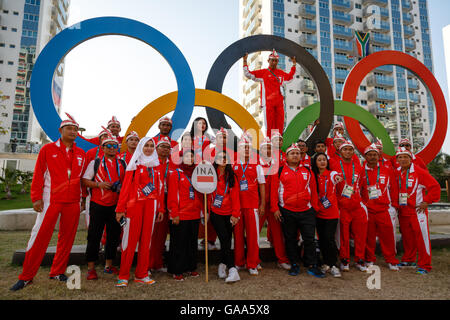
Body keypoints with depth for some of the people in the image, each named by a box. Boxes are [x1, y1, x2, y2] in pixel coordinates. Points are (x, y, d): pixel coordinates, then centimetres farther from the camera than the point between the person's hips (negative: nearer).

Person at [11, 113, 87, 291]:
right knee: (40, 235, -2)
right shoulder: (48, 149, 4)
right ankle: (26, 276, 12)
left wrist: (83, 199, 12)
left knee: (67, 237, 7)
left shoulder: (81, 154, 12)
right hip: (50, 200, -3)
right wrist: (36, 198, -5)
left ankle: (57, 272, 20)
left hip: (73, 202, 3)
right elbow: (38, 175, 1)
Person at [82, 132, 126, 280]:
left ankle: (108, 265, 24)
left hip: (116, 205, 3)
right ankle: (91, 268, 14)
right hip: (98, 205, -3)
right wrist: (99, 184, -14)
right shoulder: (95, 163, 4)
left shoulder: (123, 164, 11)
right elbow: (84, 180, 1)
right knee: (94, 236, 1)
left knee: (114, 235, 9)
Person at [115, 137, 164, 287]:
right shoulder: (134, 164, 3)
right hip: (135, 204, -4)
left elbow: (160, 187, 13)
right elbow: (126, 186, -3)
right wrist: (120, 208, -8)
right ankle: (123, 276, 11)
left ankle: (141, 274, 18)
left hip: (151, 205, 4)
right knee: (130, 239, -1)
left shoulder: (156, 165, 14)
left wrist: (161, 208, 10)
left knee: (146, 239, 8)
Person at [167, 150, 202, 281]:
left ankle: (190, 268, 28)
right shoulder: (175, 173, -2)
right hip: (180, 216, -5)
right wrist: (174, 214, -12)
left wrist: (203, 209, 10)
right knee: (179, 243, 4)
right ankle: (176, 271, 16)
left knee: (193, 242, 14)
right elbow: (172, 195, -7)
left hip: (195, 215, 5)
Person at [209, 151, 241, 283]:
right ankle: (232, 270, -9)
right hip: (216, 213, -2)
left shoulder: (231, 176, 4)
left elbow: (235, 195, 1)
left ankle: (222, 265, 29)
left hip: (228, 213, 2)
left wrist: (235, 214, -4)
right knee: (224, 239, -12)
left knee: (227, 240, 8)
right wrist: (207, 210, -7)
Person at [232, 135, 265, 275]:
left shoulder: (256, 166, 6)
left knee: (253, 234, 1)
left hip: (252, 205, -1)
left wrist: (262, 204, 0)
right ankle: (239, 262, 22)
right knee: (238, 233, 7)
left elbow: (261, 185, 6)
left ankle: (252, 265, 13)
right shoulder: (233, 166, 9)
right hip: (236, 205, 1)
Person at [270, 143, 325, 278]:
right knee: (290, 240, 10)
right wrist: (275, 208, -4)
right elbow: (274, 191, 0)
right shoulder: (280, 172, 2)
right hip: (287, 212, -1)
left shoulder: (307, 171, 9)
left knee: (310, 239, 4)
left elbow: (313, 190, 12)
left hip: (306, 211, 1)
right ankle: (294, 264, 25)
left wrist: (314, 207, 8)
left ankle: (311, 265, 18)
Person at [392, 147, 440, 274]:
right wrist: (395, 204, 8)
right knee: (406, 236, 15)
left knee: (422, 237, -3)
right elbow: (395, 190, 16)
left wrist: (427, 202, -10)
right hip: (402, 211, 6)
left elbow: (435, 186, -9)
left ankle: (424, 265, 7)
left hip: (417, 210, -6)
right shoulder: (397, 173, 7)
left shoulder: (419, 172, -10)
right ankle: (409, 260, 30)